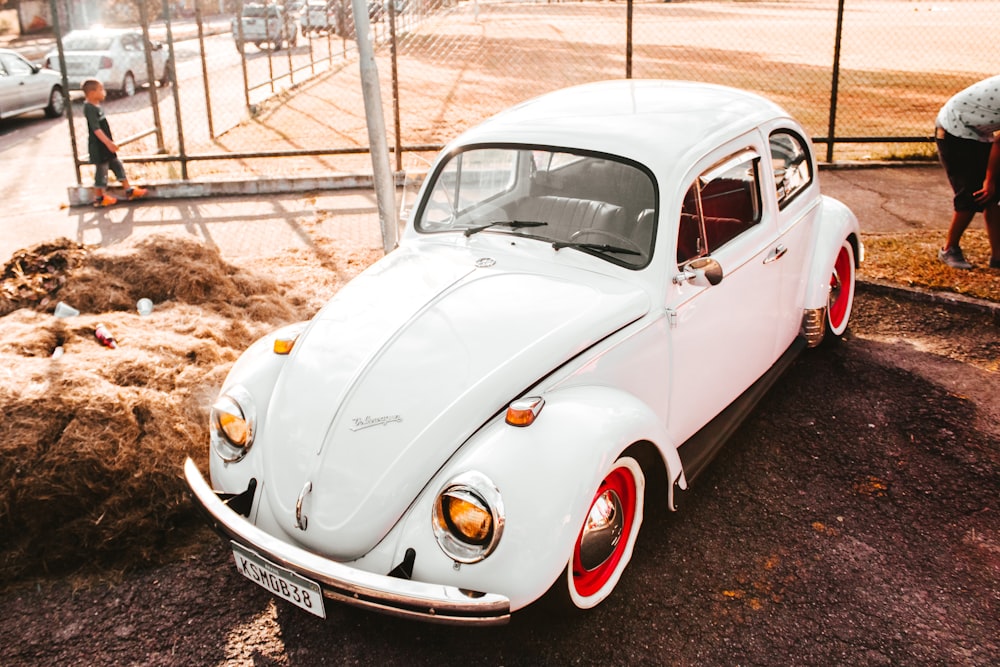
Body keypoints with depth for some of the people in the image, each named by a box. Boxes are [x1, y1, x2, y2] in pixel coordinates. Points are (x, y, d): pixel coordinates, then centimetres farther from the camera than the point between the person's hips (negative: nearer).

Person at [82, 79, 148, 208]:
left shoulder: (98, 106, 9)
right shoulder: (90, 109, -20)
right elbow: (96, 129, -27)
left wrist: (110, 142, 21)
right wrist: (108, 142, -31)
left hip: (105, 145, 10)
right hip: (98, 146, -10)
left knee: (117, 165, 14)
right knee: (101, 170, 0)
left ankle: (129, 190, 23)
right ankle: (99, 198, 13)